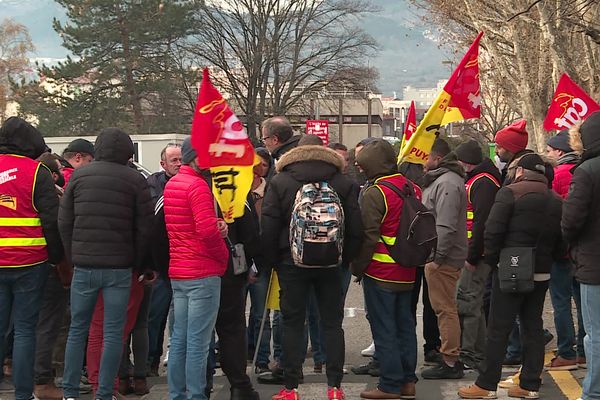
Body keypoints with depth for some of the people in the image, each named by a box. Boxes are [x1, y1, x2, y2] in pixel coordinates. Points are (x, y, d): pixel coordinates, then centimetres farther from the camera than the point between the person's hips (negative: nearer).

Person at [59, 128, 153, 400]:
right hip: (119, 266, -2)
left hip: (83, 265, 2)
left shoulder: (78, 176, 4)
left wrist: (73, 255, 12)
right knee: (113, 333, 3)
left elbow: (64, 221, 4)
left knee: (77, 329, 12)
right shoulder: (136, 181, -3)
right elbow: (143, 227, -3)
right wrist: (137, 263, 8)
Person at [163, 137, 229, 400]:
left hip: (178, 272, 9)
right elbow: (208, 230, -22)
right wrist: (223, 255, -6)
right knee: (198, 342, -5)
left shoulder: (171, 184, 14)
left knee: (179, 338, 12)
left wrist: (217, 226, 1)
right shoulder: (198, 186, -15)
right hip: (203, 272, -9)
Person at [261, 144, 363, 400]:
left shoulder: (279, 183, -3)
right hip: (331, 263, 1)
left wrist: (272, 262, 5)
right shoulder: (343, 184, 0)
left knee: (292, 323, 5)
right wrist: (345, 257, 9)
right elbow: (355, 227, -1)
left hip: (292, 263, -1)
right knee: (332, 323, 8)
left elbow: (268, 228, -5)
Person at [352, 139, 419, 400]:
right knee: (405, 325, 14)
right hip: (407, 272, 7)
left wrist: (358, 268, -7)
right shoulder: (413, 189, 8)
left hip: (380, 272, -7)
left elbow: (369, 237, -17)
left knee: (383, 329, -1)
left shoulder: (375, 193, -15)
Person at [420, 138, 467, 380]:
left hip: (444, 259, -11)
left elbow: (446, 226, -25)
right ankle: (451, 357, 25)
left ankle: (450, 362, -1)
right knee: (444, 308, 17)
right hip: (440, 257, 11)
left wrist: (437, 257, -23)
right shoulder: (440, 180, 18)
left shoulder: (447, 183, -18)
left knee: (445, 308, -6)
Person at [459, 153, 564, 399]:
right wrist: (548, 260, 17)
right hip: (542, 273, 6)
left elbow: (493, 231, -14)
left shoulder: (510, 193, -8)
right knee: (533, 328, 11)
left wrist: (491, 259, -3)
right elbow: (561, 243, 11)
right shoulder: (556, 201, 10)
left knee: (499, 329, -2)